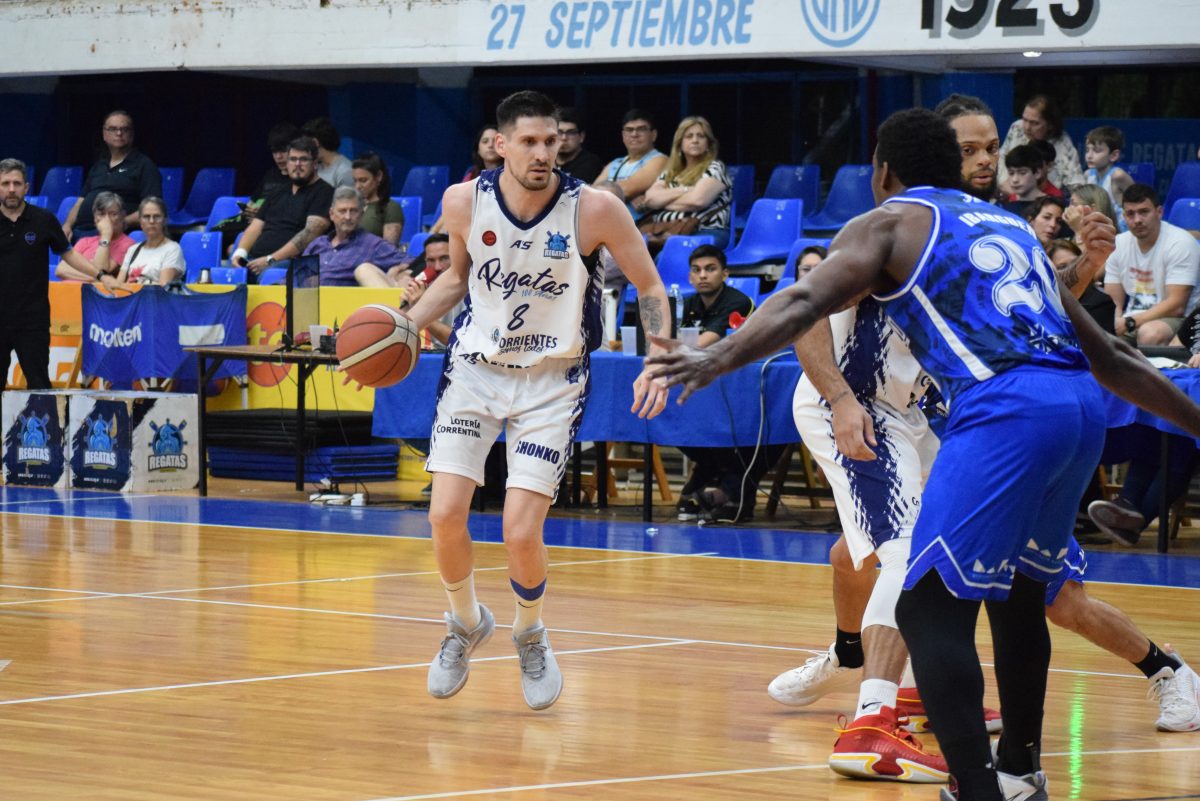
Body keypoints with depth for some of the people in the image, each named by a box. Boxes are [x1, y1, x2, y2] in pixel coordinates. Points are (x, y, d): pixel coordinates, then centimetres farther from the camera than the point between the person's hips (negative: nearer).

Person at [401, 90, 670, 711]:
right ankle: (466, 623, 23)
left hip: (552, 380, -2)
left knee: (520, 532, -12)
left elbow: (650, 289, -5)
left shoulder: (593, 210, -18)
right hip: (475, 368, 3)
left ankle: (530, 636, 19)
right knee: (445, 514, -8)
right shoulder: (464, 202, -9)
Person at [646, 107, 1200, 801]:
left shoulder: (889, 223, 14)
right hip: (1083, 405, 7)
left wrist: (717, 360, -19)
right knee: (1019, 589, 27)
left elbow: (806, 301, -7)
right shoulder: (1014, 228, 31)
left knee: (930, 609, -4)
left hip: (1004, 408, -7)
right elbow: (1112, 357, 33)